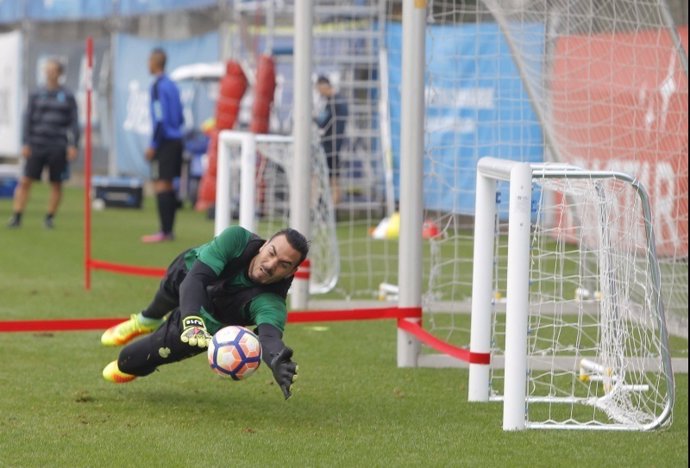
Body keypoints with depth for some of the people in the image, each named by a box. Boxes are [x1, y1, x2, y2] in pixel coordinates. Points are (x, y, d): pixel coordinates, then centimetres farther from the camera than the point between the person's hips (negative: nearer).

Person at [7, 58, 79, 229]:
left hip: (58, 148, 0)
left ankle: (49, 218, 14)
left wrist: (73, 145, -3)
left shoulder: (67, 96, 4)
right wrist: (25, 143, -1)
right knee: (25, 181, -6)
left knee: (56, 184, 3)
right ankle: (16, 216, -3)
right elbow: (28, 119, 6)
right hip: (37, 145, 0)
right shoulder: (36, 95, 6)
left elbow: (74, 122, 4)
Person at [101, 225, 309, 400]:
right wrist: (192, 320, -63)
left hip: (207, 320, -1)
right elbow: (196, 278, -45)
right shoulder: (237, 239, -40)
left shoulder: (270, 304, -43)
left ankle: (127, 369, 41)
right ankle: (146, 322, 73)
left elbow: (269, 333, -60)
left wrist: (277, 362, -83)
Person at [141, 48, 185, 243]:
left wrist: (153, 145, -15)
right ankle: (168, 230, 14)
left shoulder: (158, 86, -12)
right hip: (176, 140, 9)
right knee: (168, 186, 12)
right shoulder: (172, 85, 15)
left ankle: (164, 232, -12)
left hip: (165, 141, -9)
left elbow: (160, 118, -17)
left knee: (161, 185, -9)